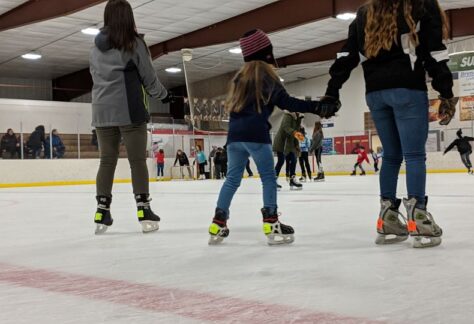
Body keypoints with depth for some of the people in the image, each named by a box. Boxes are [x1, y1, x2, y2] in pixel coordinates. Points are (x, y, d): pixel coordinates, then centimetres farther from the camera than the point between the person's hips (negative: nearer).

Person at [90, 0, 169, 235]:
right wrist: (163, 94, 16)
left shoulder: (96, 48, 11)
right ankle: (144, 211, -3)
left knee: (107, 161, 8)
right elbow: (148, 77, -1)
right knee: (138, 161, -1)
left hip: (102, 112, 5)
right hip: (129, 110, -5)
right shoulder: (134, 42, -4)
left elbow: (96, 78, 14)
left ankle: (102, 213, 7)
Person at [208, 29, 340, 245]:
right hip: (255, 135, -6)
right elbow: (288, 103, -6)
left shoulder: (239, 78, 18)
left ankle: (218, 224, 9)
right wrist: (319, 107, -6)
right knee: (268, 177, 0)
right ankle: (271, 224, -5)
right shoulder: (267, 77, -2)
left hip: (234, 135, 6)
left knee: (233, 178, 11)